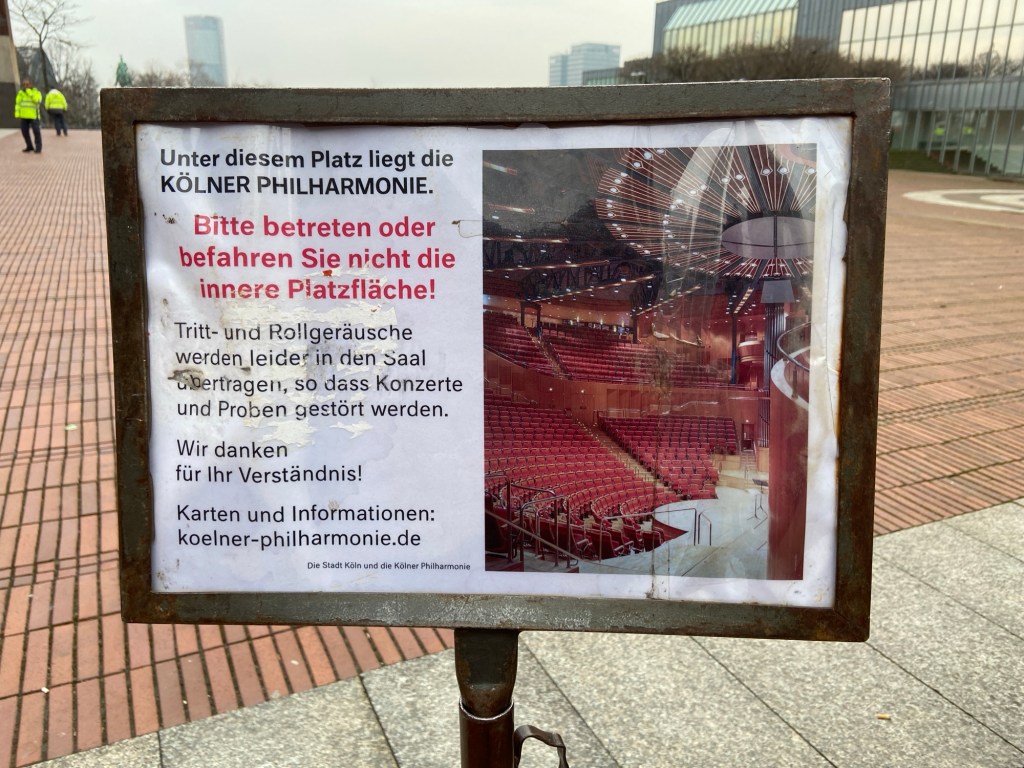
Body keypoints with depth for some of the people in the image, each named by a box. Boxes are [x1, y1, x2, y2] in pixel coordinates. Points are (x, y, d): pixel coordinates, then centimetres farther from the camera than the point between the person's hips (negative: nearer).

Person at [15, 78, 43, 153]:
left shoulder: (36, 92, -3)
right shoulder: (20, 93, 6)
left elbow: (37, 100, -21)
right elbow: (17, 103, 7)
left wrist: (29, 92, -19)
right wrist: (17, 114, -2)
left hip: (33, 115, -4)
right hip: (24, 116, 4)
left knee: (36, 131, -8)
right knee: (25, 131, 4)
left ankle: (38, 147, 0)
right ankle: (29, 146, 16)